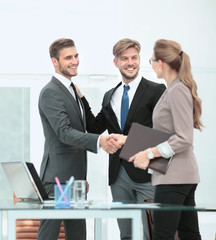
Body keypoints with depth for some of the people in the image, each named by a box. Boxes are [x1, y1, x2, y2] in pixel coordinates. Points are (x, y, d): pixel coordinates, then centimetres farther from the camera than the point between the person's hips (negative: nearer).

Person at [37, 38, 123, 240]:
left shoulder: (71, 90, 20)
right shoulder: (51, 92, -12)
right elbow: (64, 133, -24)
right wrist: (99, 141, -38)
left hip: (74, 177, 10)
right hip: (58, 177, -10)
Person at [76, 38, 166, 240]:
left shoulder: (155, 91, -2)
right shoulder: (110, 96, 16)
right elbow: (94, 128, 12)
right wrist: (80, 98, 4)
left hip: (145, 173, -6)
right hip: (118, 175, 6)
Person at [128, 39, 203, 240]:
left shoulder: (178, 91, -14)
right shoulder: (172, 90, 17)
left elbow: (184, 139, -19)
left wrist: (150, 153, -17)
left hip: (173, 178, -10)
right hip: (183, 176, 10)